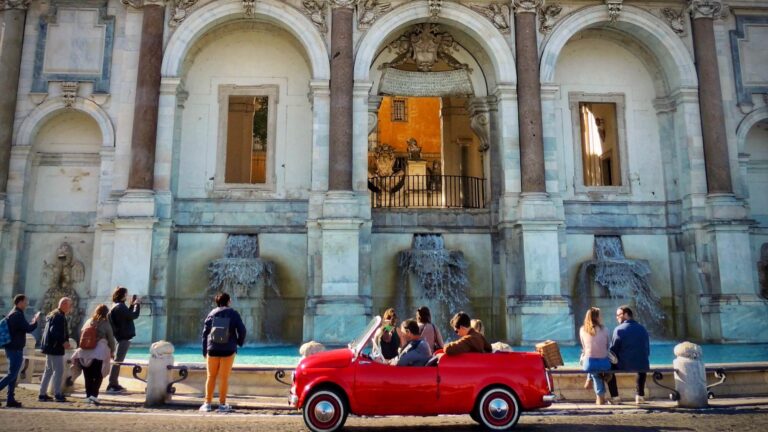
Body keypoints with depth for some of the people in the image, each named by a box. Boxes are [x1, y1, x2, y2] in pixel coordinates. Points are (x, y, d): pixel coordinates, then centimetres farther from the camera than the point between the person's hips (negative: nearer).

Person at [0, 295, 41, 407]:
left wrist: (32, 321, 18)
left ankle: (10, 399, 12)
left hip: (10, 348, 10)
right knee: (12, 374, -7)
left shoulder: (11, 314, 15)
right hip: (16, 349, -10)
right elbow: (28, 329, -19)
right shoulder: (18, 315, -15)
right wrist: (35, 321, -2)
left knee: (13, 374, 11)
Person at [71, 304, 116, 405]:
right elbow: (111, 339, 2)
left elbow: (81, 334, 15)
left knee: (88, 376, 11)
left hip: (84, 353, 4)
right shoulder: (106, 324, 0)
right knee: (98, 376, 1)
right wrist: (112, 352, 14)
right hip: (99, 353, -4)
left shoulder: (88, 322, 12)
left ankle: (88, 396, 15)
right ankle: (94, 395, -12)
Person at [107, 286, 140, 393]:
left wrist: (132, 305, 16)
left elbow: (127, 316, 22)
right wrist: (137, 304, -8)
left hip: (122, 337, 11)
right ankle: (112, 385, -5)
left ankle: (114, 384, 21)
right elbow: (134, 315, -20)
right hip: (124, 337, -11)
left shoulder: (117, 306, 15)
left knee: (118, 361, 14)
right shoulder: (120, 307, -16)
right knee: (118, 361, -7)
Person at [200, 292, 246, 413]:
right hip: (228, 350, -2)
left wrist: (205, 351, 10)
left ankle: (207, 403, 11)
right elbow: (242, 330, -6)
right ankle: (222, 404, 7)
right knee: (224, 378, 3)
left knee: (211, 377, 10)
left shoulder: (212, 314, 4)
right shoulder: (233, 314, -1)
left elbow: (205, 333, 4)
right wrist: (239, 343, 12)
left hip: (212, 350, 2)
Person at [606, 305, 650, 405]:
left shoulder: (619, 329, -8)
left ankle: (615, 397, 18)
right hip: (642, 366, 4)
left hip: (624, 366, -4)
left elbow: (613, 351, -6)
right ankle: (640, 396, 34)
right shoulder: (643, 329, 8)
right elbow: (647, 351, 11)